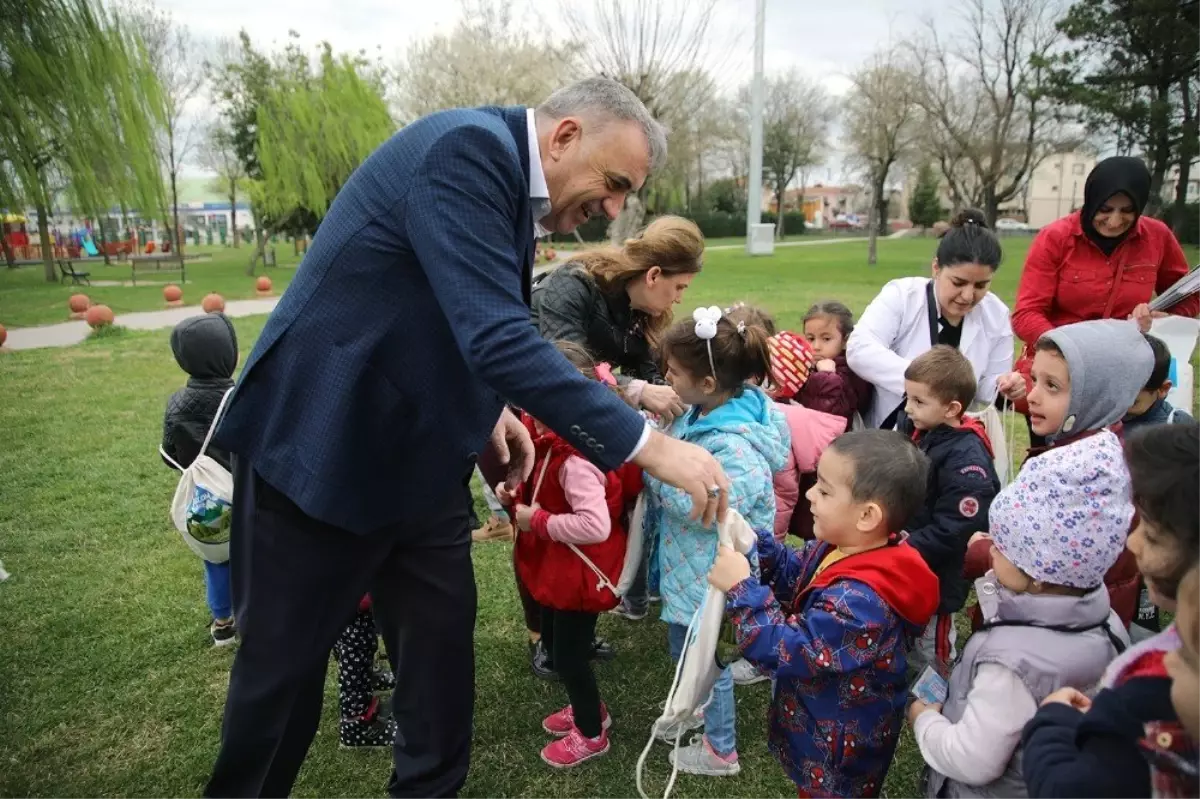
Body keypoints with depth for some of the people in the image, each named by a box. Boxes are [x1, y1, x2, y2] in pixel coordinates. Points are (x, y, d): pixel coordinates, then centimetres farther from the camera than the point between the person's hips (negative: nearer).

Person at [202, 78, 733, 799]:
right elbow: (498, 337, -33)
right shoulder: (468, 149, -22)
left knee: (443, 640, 13)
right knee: (286, 664, 10)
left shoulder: (507, 175, 7)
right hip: (320, 451, -8)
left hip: (417, 458, 8)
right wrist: (648, 444, -30)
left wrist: (485, 408, 3)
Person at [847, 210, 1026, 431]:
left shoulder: (996, 315, 2)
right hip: (888, 432, -4)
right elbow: (858, 349, -23)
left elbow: (986, 390, 8)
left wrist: (1003, 388, -14)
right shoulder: (901, 295, -9)